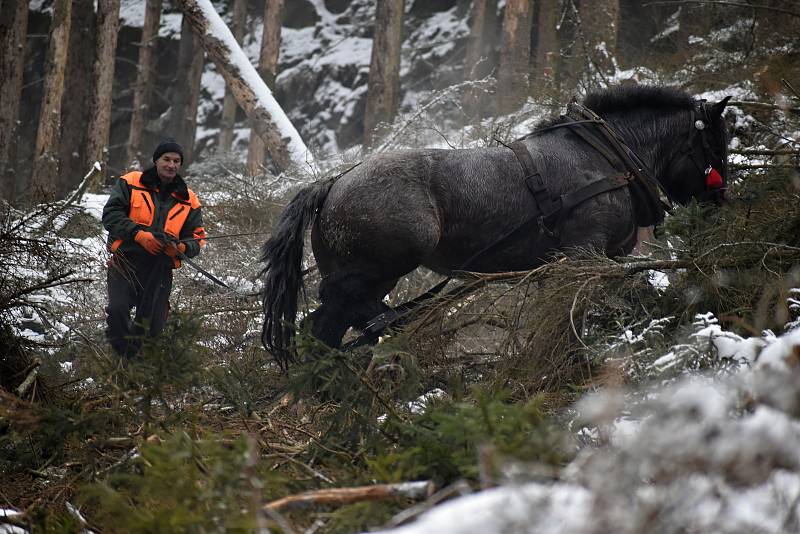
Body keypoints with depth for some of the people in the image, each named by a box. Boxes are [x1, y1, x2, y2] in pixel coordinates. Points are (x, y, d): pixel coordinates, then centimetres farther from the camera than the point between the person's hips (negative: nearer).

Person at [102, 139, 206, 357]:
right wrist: (139, 235, -18)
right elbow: (111, 214, -6)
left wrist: (181, 247, -11)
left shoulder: (188, 200, 12)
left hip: (160, 268, 3)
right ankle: (125, 357, -1)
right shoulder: (131, 183, 3)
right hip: (127, 260, -3)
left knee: (153, 327, -3)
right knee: (118, 310, -23)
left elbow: (197, 237, 13)